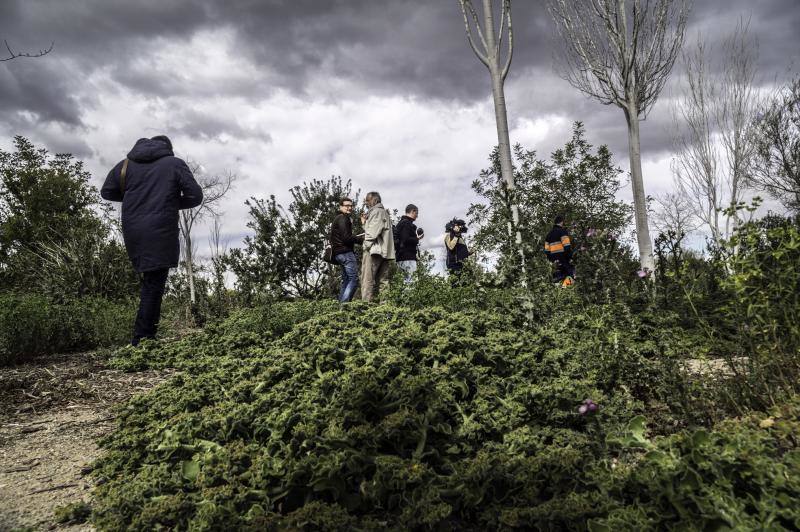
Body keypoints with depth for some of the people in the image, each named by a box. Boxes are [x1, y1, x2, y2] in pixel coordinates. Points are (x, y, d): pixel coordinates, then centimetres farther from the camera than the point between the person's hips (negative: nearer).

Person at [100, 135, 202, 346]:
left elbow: (106, 192, 19)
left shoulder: (125, 164, 14)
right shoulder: (175, 164, 3)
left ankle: (145, 333, 15)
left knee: (148, 280, 19)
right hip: (160, 235, -4)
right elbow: (195, 196, -1)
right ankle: (142, 339, -4)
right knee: (154, 286, -3)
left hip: (132, 234, 5)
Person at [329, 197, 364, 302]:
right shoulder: (343, 218, -8)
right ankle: (344, 303, -21)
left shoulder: (338, 218, 25)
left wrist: (356, 237, 14)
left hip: (339, 253, 11)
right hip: (346, 252, -11)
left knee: (346, 280, 13)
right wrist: (361, 239, -7)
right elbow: (346, 238, -17)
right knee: (354, 279, -14)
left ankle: (341, 303, 11)